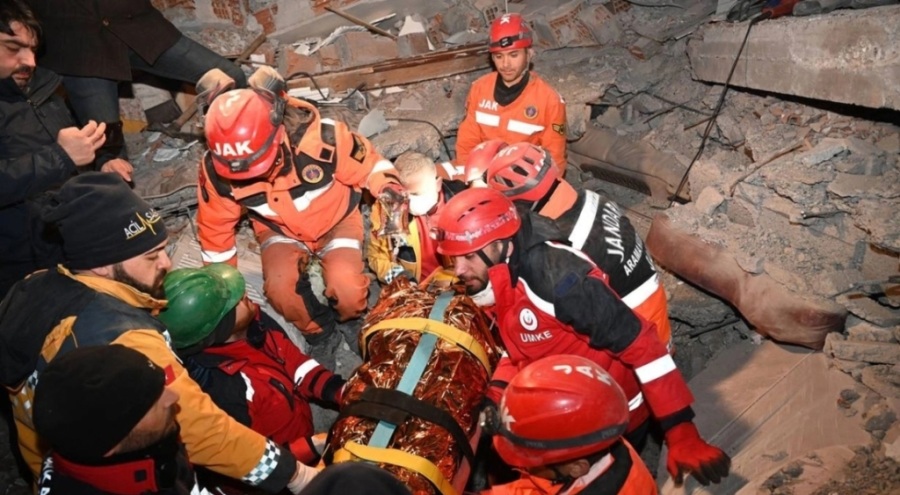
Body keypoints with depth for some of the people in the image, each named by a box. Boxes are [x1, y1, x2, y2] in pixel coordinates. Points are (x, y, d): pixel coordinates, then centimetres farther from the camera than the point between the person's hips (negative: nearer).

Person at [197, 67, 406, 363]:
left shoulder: (321, 138, -36)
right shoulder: (216, 169, -24)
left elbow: (371, 167, -16)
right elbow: (215, 226, -6)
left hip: (336, 220, -2)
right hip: (279, 229, 3)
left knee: (347, 291, -25)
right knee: (280, 289, -25)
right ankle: (321, 336, 4)